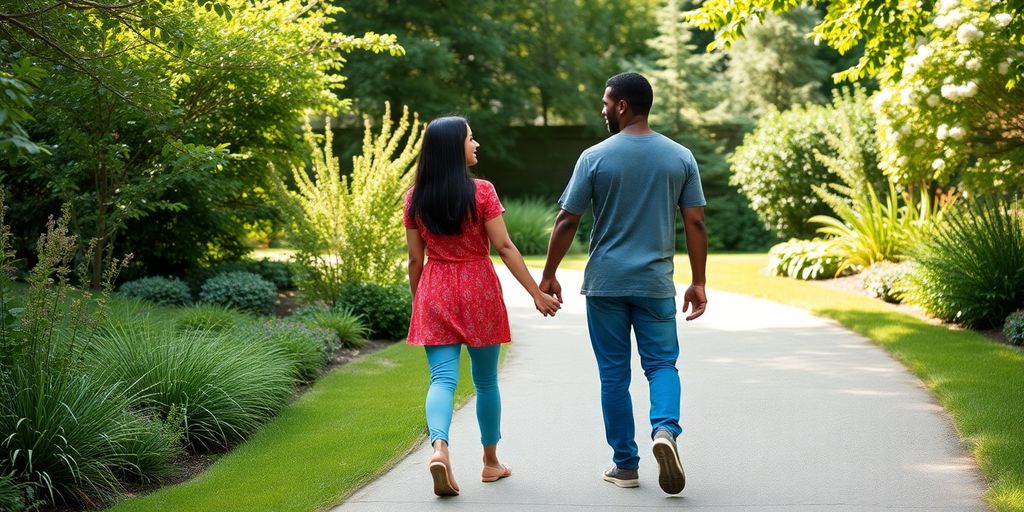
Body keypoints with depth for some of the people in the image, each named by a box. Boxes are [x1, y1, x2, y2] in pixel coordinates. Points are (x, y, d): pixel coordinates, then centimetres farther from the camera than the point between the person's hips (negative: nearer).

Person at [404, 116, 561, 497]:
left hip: (435, 293, 2)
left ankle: (439, 446, -29)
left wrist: (417, 302, 17)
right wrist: (537, 293, -8)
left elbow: (415, 259, 4)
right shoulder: (481, 192, -9)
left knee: (442, 378, -2)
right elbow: (504, 247, -12)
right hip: (479, 290, -2)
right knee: (485, 380, 13)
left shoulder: (415, 198, 1)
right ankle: (491, 462, 25)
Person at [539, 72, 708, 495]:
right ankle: (665, 429, -19)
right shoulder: (681, 158, 1)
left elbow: (566, 222, -4)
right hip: (656, 283, 1)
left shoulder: (595, 158, -5)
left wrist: (549, 276, 6)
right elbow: (695, 224, -1)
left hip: (605, 283, -1)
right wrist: (698, 282, 6)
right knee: (661, 363, 9)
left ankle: (625, 465, 12)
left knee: (614, 373, 8)